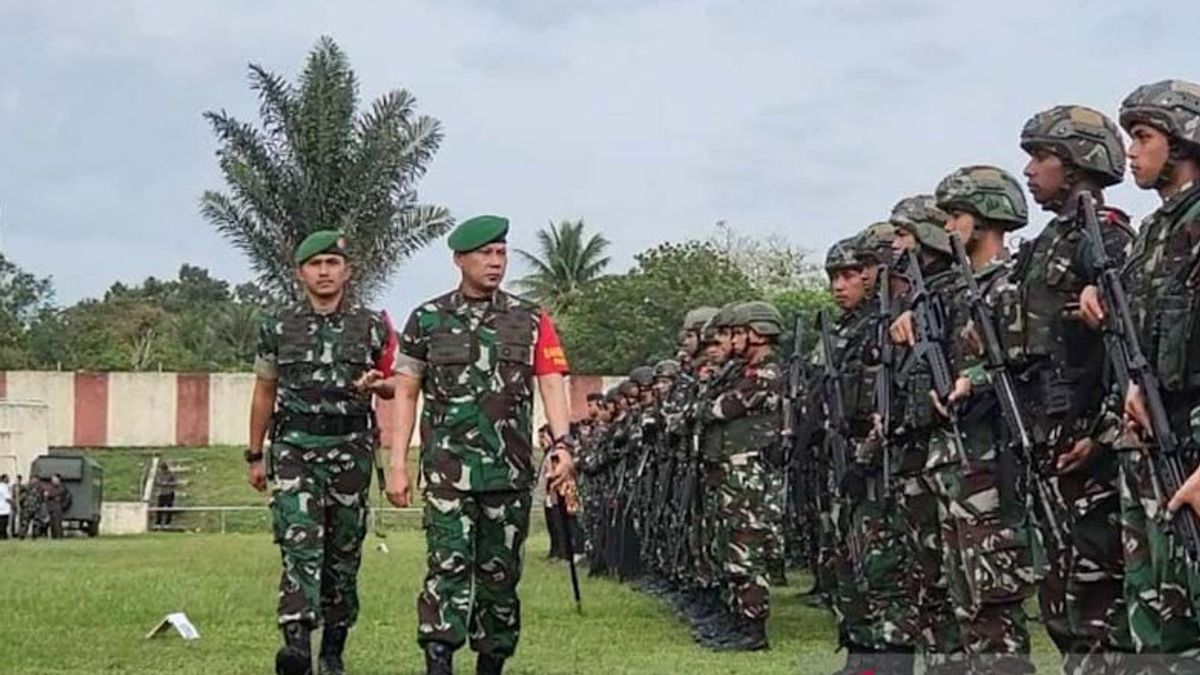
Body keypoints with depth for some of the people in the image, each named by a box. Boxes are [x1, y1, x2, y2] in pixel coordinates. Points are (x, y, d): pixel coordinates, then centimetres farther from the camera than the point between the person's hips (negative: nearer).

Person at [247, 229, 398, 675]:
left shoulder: (373, 326, 6)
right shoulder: (278, 328, 7)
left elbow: (397, 384, 13)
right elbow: (264, 393, 15)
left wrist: (376, 384, -11)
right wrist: (255, 455, 15)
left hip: (350, 449, 1)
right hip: (294, 446, -1)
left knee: (344, 551, 6)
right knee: (299, 541, -16)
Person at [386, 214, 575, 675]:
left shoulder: (531, 321, 8)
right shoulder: (427, 320, 5)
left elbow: (552, 384, 1)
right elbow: (406, 393, 6)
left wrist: (562, 444, -14)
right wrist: (397, 463, -1)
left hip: (511, 469, 2)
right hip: (448, 468, -2)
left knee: (501, 572, 8)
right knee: (449, 565, -12)